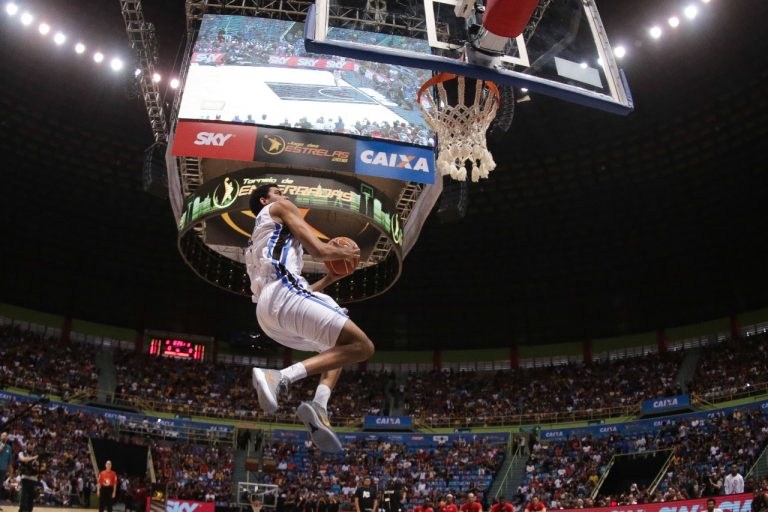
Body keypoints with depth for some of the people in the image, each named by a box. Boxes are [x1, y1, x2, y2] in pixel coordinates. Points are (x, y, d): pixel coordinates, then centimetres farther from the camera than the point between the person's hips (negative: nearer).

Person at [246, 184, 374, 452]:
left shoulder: (256, 245, 38)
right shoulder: (280, 208, 14)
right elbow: (318, 250, 1)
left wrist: (330, 278, 37)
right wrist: (344, 253, 20)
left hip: (266, 313, 9)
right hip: (284, 291, -9)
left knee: (339, 348, 25)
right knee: (362, 346, -15)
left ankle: (319, 407, -1)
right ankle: (281, 377, -27)